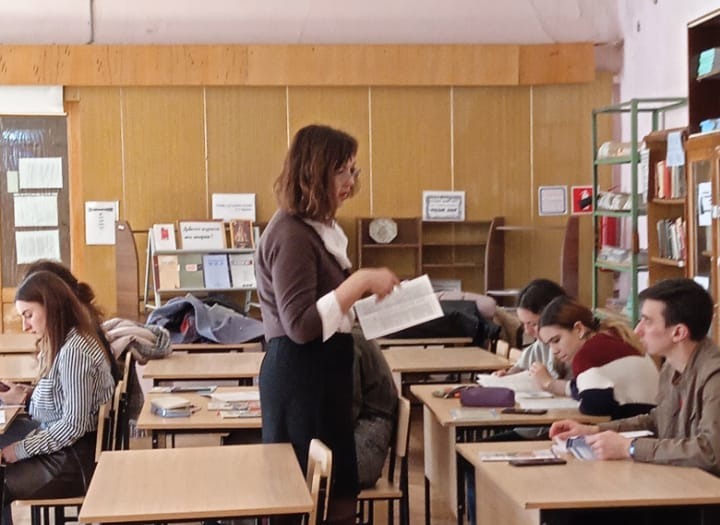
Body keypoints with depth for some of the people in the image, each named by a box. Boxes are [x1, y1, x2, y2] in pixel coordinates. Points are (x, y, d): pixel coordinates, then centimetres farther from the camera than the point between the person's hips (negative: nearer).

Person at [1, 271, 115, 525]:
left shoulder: (73, 351, -22)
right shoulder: (63, 342, 7)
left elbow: (74, 425, -23)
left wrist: (23, 449, -17)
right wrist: (28, 400, 2)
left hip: (74, 461, -9)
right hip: (63, 447, 9)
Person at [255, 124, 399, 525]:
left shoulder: (320, 227, 11)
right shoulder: (291, 234, -18)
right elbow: (301, 325, -24)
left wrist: (366, 292, 6)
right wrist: (359, 282, -24)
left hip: (322, 370, 10)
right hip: (300, 375, -10)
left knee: (336, 492, 14)